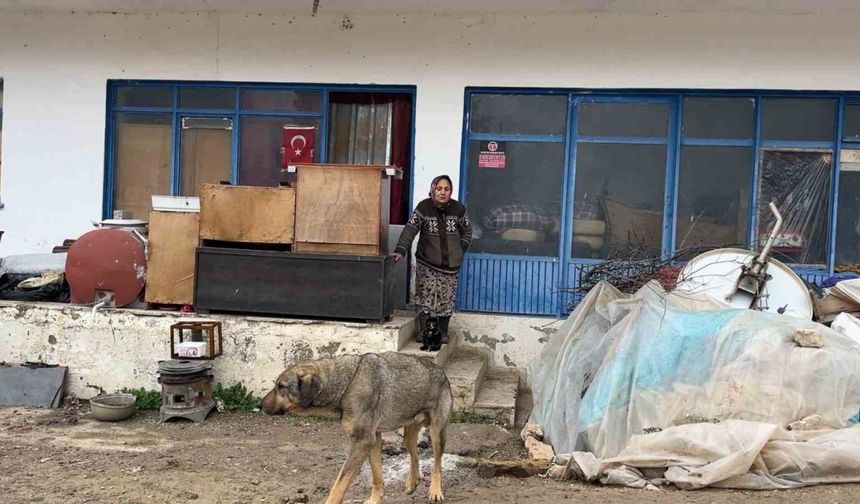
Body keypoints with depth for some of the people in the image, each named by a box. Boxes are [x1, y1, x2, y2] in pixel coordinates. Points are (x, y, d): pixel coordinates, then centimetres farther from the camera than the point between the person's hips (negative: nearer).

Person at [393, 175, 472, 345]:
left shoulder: (458, 209, -3)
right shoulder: (424, 207, -10)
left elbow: (467, 230, 12)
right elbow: (410, 229, -17)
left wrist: (461, 249, 1)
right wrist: (400, 251, -27)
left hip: (450, 263, 1)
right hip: (426, 261, -1)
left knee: (446, 297, 6)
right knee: (424, 295, -4)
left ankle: (443, 332, 17)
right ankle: (424, 330, 5)